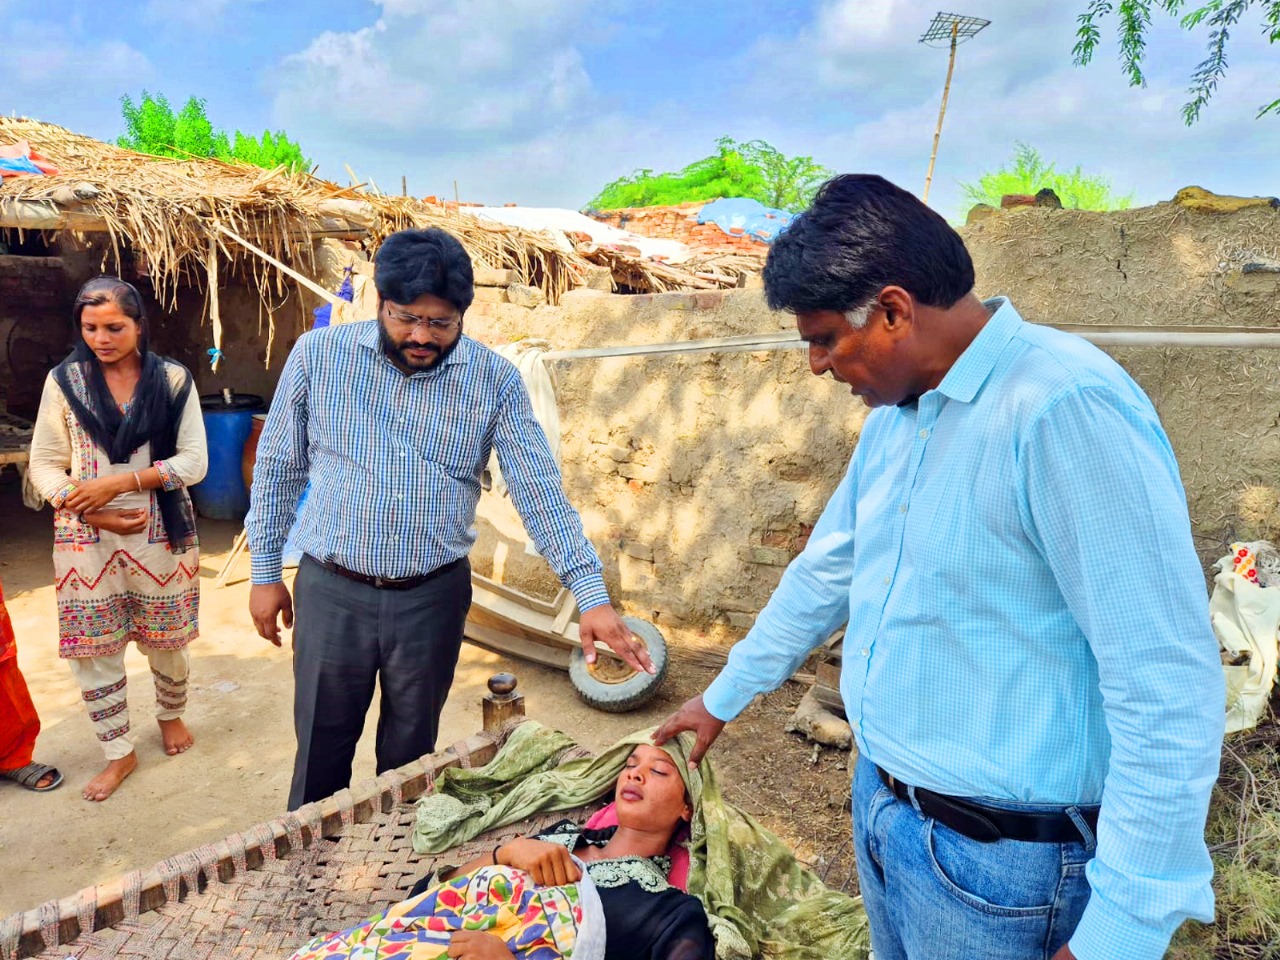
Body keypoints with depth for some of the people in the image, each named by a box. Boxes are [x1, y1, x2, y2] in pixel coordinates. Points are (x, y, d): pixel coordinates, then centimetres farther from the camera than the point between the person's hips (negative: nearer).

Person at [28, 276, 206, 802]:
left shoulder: (172, 380, -3)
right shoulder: (64, 381, 0)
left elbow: (194, 461, -8)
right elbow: (44, 465, 0)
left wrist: (121, 482, -18)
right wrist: (93, 512, -14)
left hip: (162, 534, -1)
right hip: (86, 538, 1)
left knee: (167, 641, 12)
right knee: (92, 650, 7)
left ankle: (171, 715, 41)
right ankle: (119, 752, 25)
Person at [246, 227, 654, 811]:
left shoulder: (494, 380, -7)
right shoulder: (318, 354, -5)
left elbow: (540, 491, -9)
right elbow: (277, 469, 4)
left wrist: (592, 596, -17)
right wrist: (264, 574, 6)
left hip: (433, 598, 0)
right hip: (331, 592, 0)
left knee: (410, 755, 17)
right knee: (322, 751, 14)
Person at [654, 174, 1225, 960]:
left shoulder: (1065, 407, -24)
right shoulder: (897, 412, 3)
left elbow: (1168, 688, -24)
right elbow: (826, 571, 13)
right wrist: (725, 697, 21)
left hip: (998, 859, -7)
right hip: (883, 808, 8)